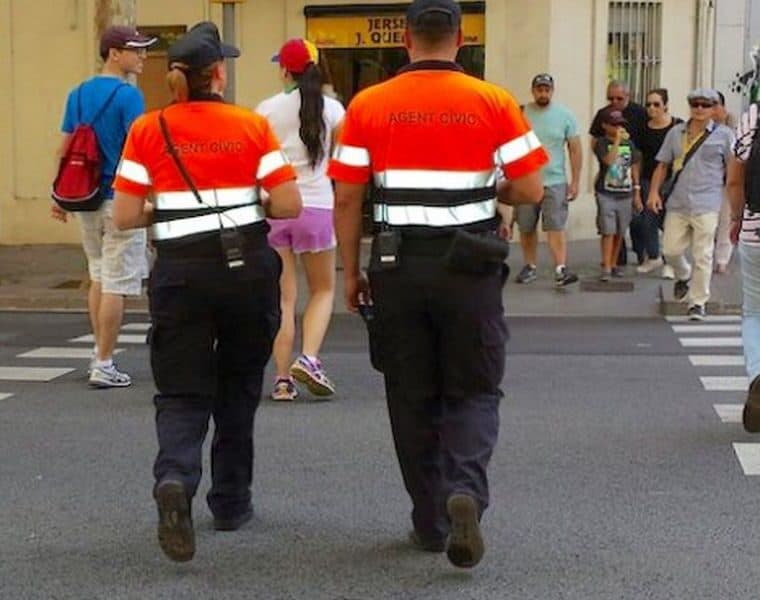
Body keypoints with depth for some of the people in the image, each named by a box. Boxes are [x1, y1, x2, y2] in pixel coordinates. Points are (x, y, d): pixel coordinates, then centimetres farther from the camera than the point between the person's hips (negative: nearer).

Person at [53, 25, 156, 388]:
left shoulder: (78, 94, 9)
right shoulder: (128, 96, -12)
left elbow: (65, 149, 11)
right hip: (120, 199, -7)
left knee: (98, 277, 20)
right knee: (117, 284, 0)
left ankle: (99, 353, 25)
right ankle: (103, 365, 3)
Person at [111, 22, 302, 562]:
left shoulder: (148, 130, -1)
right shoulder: (252, 127, -3)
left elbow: (124, 218, -3)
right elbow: (290, 206, -7)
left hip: (181, 271, 0)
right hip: (248, 267, 0)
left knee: (182, 391, 5)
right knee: (238, 387, 17)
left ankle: (175, 479, -24)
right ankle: (231, 503, 25)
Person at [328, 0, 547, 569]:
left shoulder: (367, 106, 0)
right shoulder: (494, 102, -3)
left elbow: (346, 199, 0)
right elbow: (531, 190, -4)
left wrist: (351, 272, 10)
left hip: (397, 265, 1)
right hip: (470, 265, -1)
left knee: (412, 397, 12)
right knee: (473, 391, 11)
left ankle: (431, 521, 20)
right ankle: (466, 490, -13)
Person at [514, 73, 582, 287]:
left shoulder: (565, 115, 1)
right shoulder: (521, 114, 1)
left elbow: (575, 150, 3)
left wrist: (575, 182, -2)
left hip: (555, 181, -1)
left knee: (556, 227, -10)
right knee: (526, 228, 8)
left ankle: (561, 270, -14)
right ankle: (530, 267, 21)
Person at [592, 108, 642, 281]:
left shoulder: (629, 144, 7)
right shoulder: (601, 143, -6)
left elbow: (634, 168, 12)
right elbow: (609, 161, -24)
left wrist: (637, 193, 11)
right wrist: (617, 140, -21)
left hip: (625, 194, 4)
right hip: (606, 194, -4)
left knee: (620, 233, 10)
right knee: (608, 232, -8)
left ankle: (613, 264, 23)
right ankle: (606, 268, -7)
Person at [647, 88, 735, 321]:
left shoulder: (723, 135, 1)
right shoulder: (676, 133, 11)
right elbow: (662, 165, 14)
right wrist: (654, 192, 3)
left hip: (706, 206, -3)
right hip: (677, 204, 4)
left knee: (702, 256, -2)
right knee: (670, 249, 6)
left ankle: (698, 302, 10)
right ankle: (683, 276, 38)